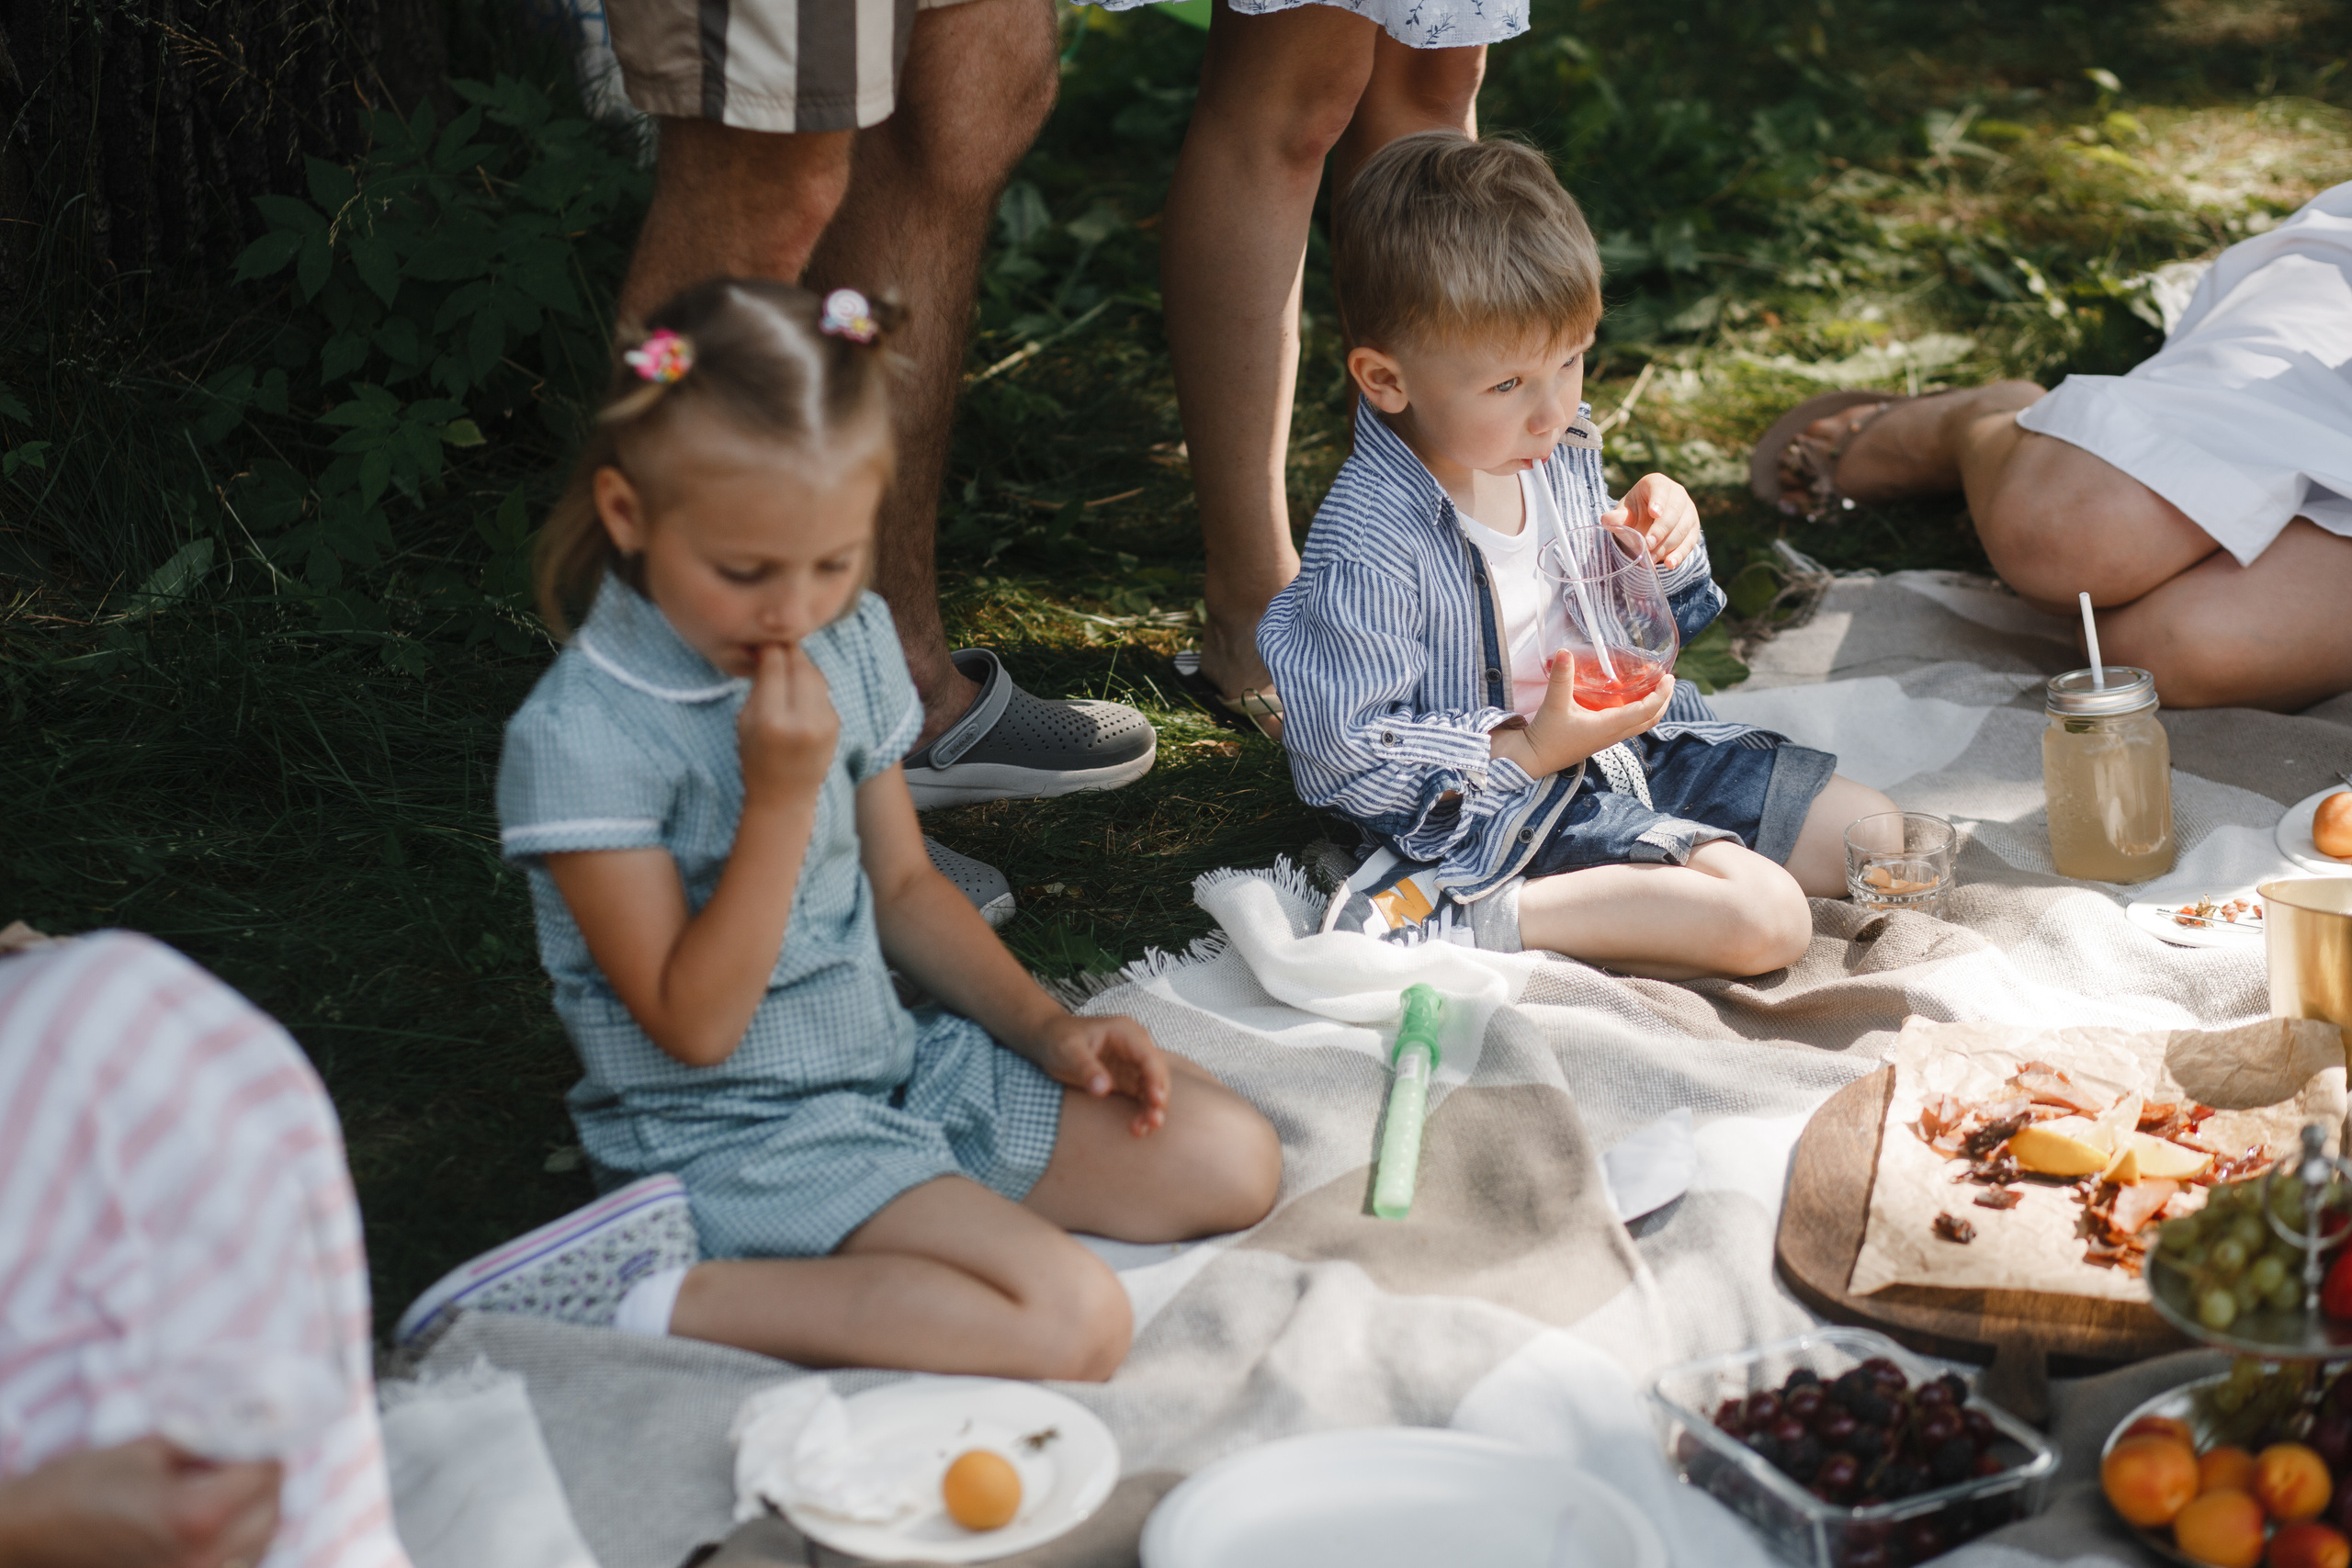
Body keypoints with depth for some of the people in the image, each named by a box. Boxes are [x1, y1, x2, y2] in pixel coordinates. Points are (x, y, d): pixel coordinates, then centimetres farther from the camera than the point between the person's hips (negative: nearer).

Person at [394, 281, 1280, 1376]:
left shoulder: (853, 644, 2)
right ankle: (652, 1294, -16)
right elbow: (695, 1025, -19)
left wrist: (1048, 1027, 3)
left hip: (897, 1060, 9)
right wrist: (782, 794, -26)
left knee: (1230, 1161, 0)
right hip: (732, 1132, -8)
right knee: (1073, 1320, -24)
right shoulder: (582, 738, -20)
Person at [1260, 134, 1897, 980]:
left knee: (1869, 832, 9)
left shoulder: (1562, 450, 0)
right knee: (1767, 920, -22)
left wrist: (1662, 551, -6)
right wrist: (1533, 750, -25)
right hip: (1514, 808, -9)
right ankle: (1460, 916, -20)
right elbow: (1346, 757, -22)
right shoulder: (1367, 544, -25)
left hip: (1637, 746, 9)